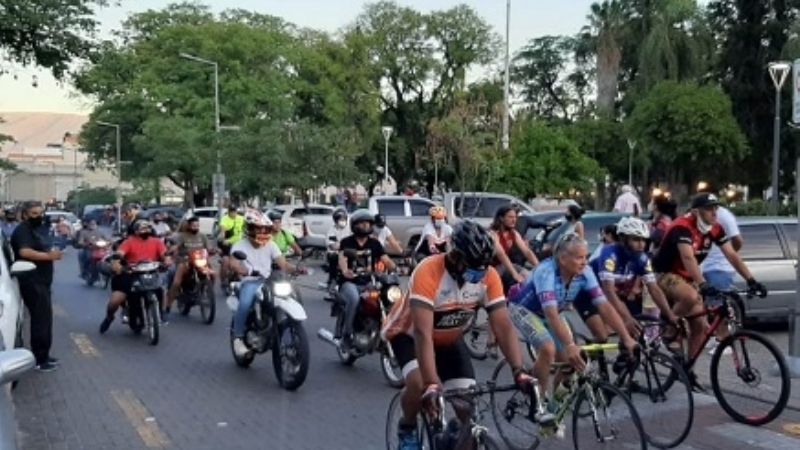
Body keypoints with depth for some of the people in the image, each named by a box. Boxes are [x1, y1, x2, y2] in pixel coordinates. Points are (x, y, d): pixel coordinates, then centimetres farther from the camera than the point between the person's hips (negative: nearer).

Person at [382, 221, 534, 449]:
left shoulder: (489, 276, -23)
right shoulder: (428, 272, -37)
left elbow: (503, 327, -23)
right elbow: (423, 332, -42)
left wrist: (519, 371, -36)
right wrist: (432, 383, -49)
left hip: (449, 339, 4)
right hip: (409, 333, -4)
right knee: (419, 383, -30)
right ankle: (407, 428, 0)